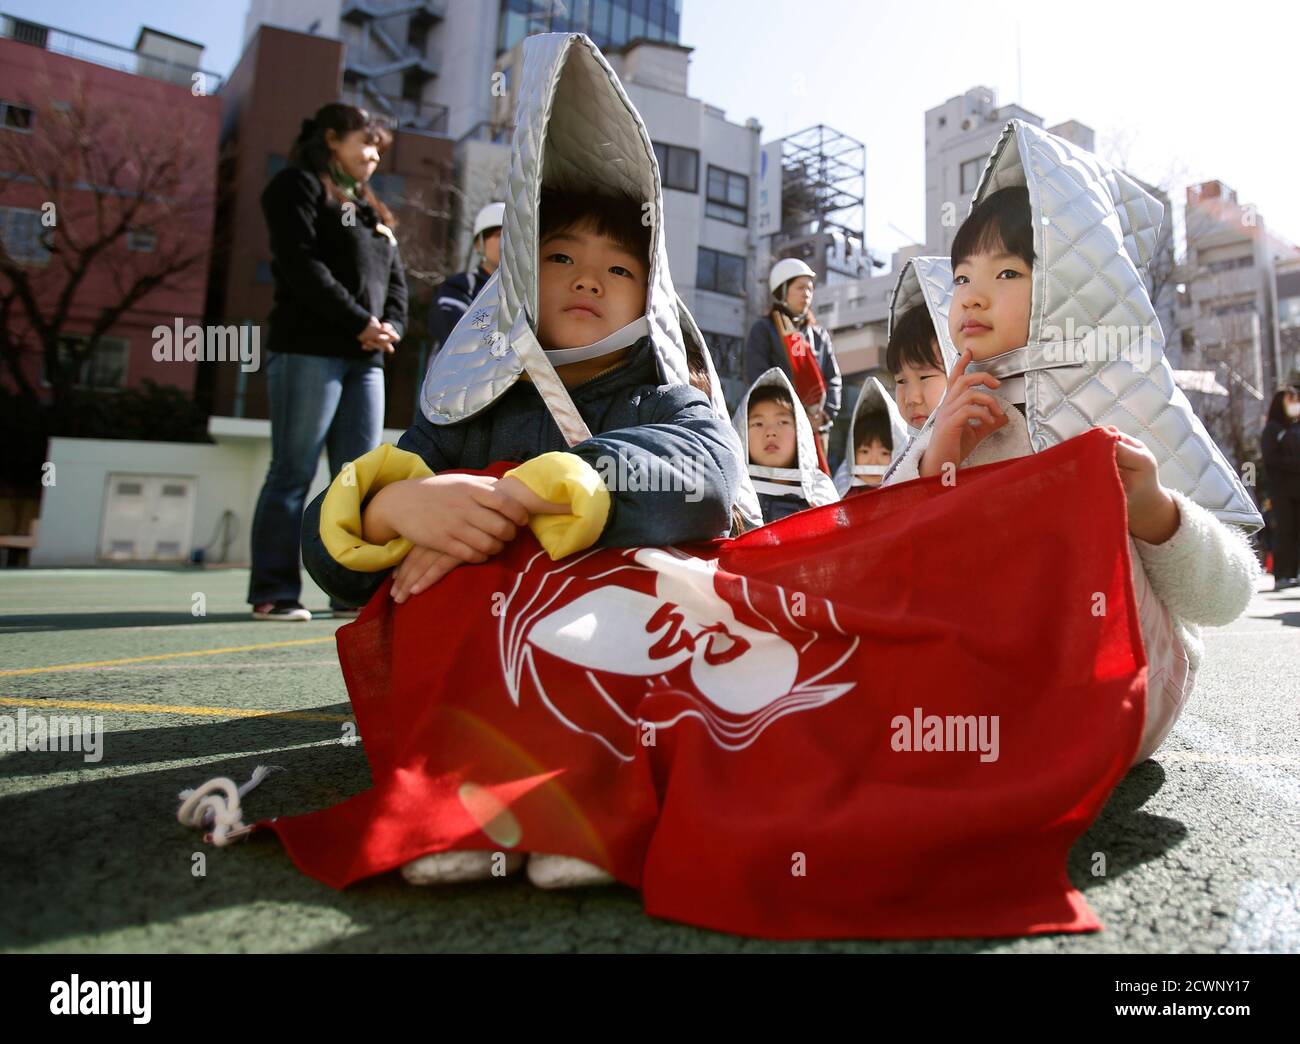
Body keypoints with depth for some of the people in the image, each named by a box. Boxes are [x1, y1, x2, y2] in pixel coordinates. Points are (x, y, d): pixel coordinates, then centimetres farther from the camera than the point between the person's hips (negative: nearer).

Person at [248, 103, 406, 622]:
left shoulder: (370, 207, 27)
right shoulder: (297, 186, 3)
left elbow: (395, 276, 20)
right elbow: (302, 264, -11)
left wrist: (392, 325, 0)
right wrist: (360, 322, -14)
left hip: (364, 358, 7)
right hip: (309, 350, -7)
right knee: (293, 473, -6)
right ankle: (273, 593, 0)